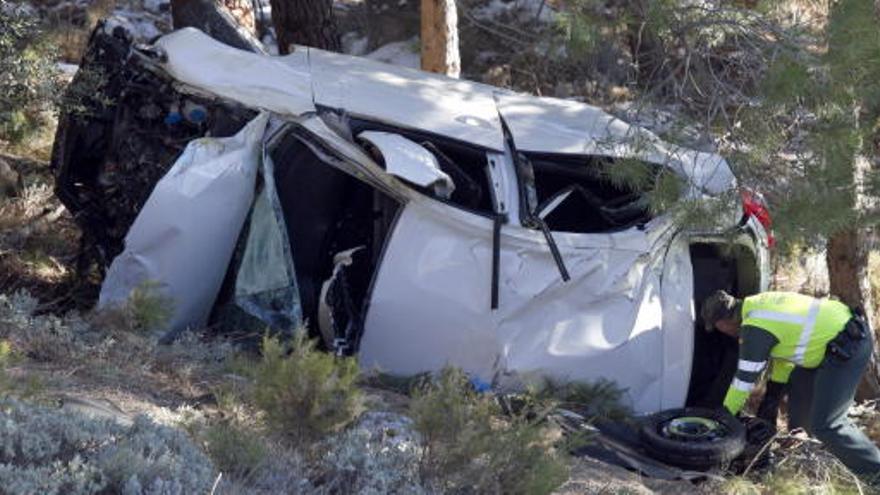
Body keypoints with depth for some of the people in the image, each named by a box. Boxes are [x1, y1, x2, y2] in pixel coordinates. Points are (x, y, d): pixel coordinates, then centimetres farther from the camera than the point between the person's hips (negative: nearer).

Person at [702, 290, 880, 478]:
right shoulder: (759, 304, 13)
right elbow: (783, 350, 24)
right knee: (797, 384, 25)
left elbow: (744, 381, -7)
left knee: (825, 425, -8)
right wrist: (773, 393, 28)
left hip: (849, 346, -10)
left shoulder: (754, 330, -14)